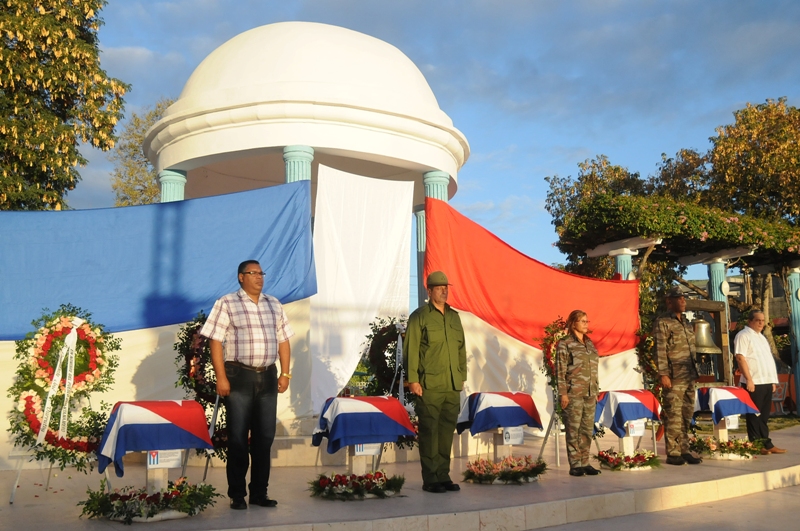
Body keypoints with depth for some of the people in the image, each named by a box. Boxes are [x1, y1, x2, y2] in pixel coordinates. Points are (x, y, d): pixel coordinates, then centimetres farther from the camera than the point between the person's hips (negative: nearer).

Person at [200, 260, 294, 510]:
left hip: (268, 377, 5)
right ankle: (236, 495, 13)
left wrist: (285, 373, 6)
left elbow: (283, 340, 14)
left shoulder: (274, 305, 13)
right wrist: (221, 378, -12)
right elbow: (215, 341, -6)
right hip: (239, 376, -4)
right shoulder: (226, 304, -1)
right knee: (238, 437, 1)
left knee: (265, 437, 8)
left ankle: (259, 492, 19)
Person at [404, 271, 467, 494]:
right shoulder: (419, 316, -2)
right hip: (429, 385, -6)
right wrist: (412, 379, -11)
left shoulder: (454, 316, 16)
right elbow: (410, 349, -5)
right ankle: (430, 479, 5)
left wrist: (462, 376, 15)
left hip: (453, 386, 6)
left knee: (447, 430, 10)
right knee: (429, 431, -2)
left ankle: (443, 476, 19)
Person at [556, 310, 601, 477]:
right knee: (573, 429, -2)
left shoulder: (590, 344, 15)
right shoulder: (565, 344, -4)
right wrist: (563, 393, -12)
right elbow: (561, 371, -7)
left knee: (588, 429, 8)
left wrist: (596, 391, 16)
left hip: (590, 394, 6)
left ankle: (585, 463, 16)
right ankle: (575, 465, 5)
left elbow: (594, 370, 19)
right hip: (574, 394, -6)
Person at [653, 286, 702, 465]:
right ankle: (673, 454, 0)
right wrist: (663, 374, -18)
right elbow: (660, 350, -13)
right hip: (674, 378, -8)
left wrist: (694, 372, 19)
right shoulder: (663, 322, -6)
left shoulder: (686, 323, 19)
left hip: (689, 377, 8)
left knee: (687, 415, 11)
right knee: (674, 416, -6)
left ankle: (684, 451, 18)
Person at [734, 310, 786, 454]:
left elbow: (768, 360, 23)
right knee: (755, 415, -3)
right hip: (754, 383, -8)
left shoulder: (761, 337, 20)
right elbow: (740, 358, -16)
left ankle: (766, 444, 16)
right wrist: (749, 380, -21)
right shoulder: (743, 335, -7)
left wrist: (773, 380, 16)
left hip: (766, 382, 8)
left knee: (764, 415, 11)